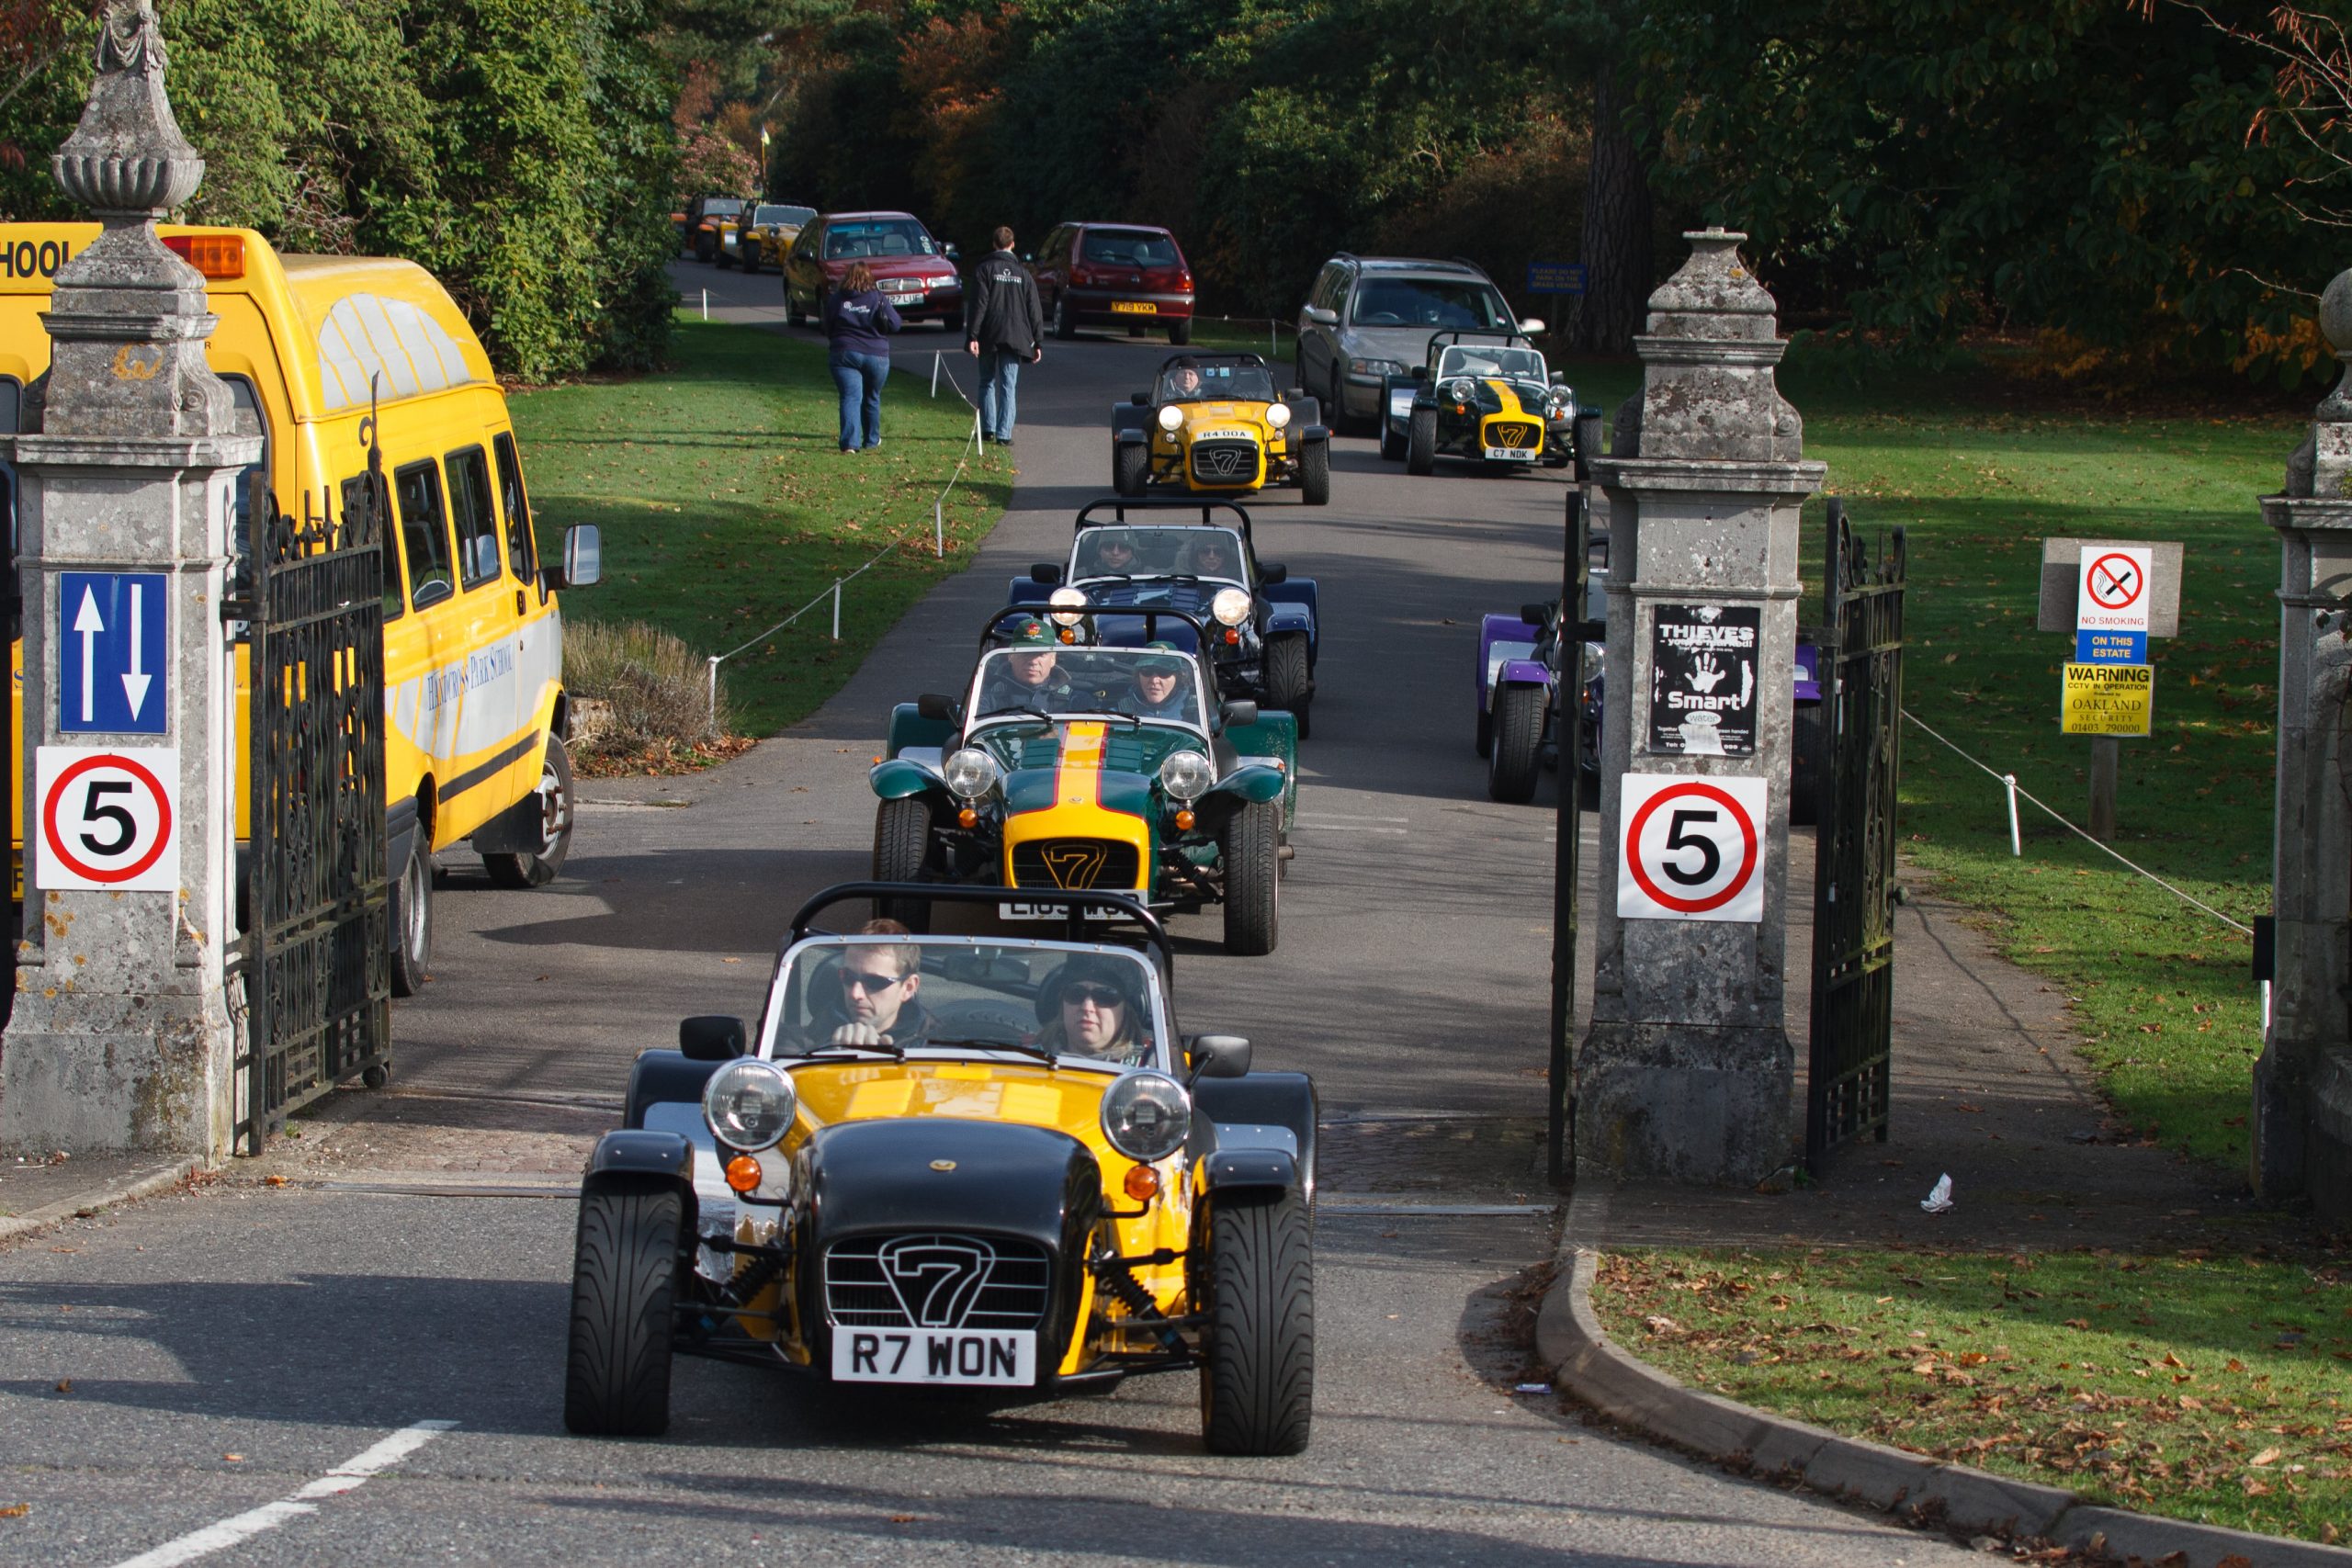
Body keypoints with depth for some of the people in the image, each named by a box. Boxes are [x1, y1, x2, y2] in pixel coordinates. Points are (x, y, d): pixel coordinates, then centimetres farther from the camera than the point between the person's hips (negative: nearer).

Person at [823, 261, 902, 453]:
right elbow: (895, 324, -4)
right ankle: (871, 440, 33)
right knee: (871, 398, 19)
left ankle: (850, 442, -22)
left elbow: (827, 329, 7)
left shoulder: (835, 299, -1)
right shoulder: (877, 298, -5)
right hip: (875, 355, 1)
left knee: (850, 397, -5)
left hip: (843, 354, 0)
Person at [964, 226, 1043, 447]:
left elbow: (978, 305, -10)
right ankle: (1004, 433, -6)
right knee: (1008, 385, 1)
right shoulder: (1023, 273, 7)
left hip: (988, 337, -1)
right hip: (1014, 337, 1)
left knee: (987, 382, 14)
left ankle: (988, 428, 10)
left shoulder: (984, 269, -2)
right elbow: (1034, 310, 6)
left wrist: (972, 336, -12)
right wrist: (1038, 343, 9)